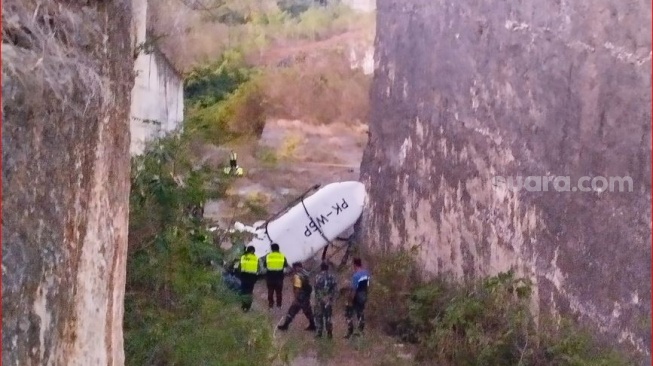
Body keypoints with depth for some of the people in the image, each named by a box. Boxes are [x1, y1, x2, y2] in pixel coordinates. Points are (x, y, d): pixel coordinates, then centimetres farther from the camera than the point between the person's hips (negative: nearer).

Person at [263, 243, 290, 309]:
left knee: (270, 291, 10)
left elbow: (264, 265, 3)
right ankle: (279, 304, 13)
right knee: (279, 292, 10)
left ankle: (270, 304, 10)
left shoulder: (268, 256, -3)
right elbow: (286, 266, 5)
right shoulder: (282, 257, -2)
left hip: (270, 277, 0)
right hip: (279, 277, 0)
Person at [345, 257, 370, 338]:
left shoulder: (356, 275, -25)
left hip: (356, 298, -7)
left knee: (349, 313, 6)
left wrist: (350, 301, -16)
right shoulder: (367, 273, -1)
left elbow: (353, 290, -23)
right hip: (363, 297, 7)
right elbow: (367, 285, 8)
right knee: (361, 313, 17)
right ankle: (361, 332, 22)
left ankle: (350, 332, 4)